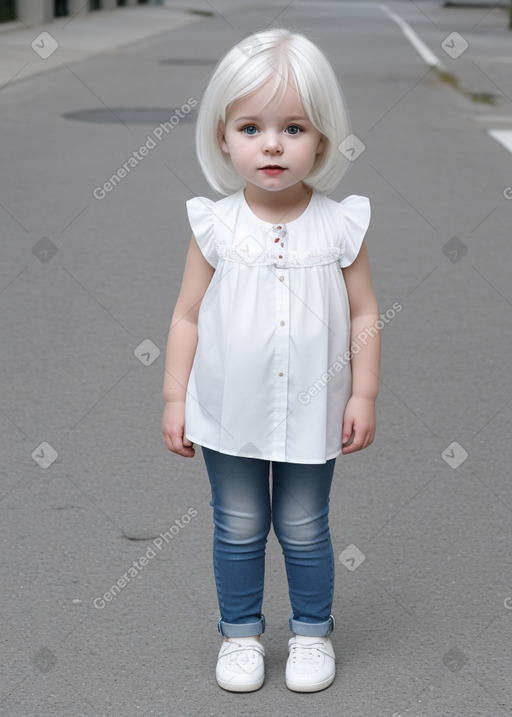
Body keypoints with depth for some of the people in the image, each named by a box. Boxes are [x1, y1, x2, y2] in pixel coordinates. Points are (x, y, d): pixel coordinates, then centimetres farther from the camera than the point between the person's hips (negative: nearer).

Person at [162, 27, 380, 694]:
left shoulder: (339, 225, -9)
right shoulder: (215, 226, -9)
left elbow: (363, 314, -2)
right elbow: (187, 317, -2)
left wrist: (363, 395, -4)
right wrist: (174, 399, -3)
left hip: (311, 411, 0)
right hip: (229, 413, 1)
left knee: (304, 528, 13)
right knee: (238, 527, 13)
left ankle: (312, 631, 32)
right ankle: (241, 632, 32)